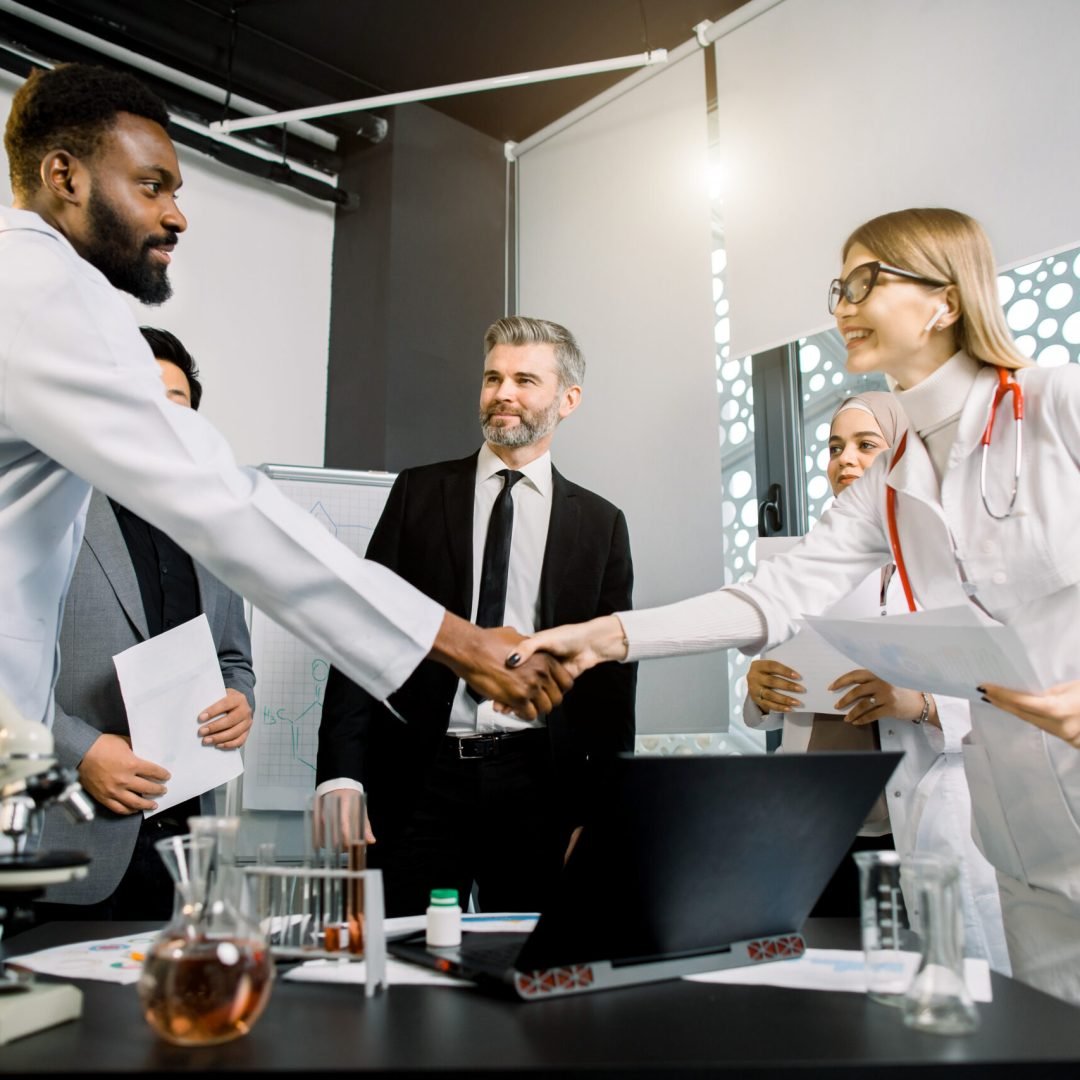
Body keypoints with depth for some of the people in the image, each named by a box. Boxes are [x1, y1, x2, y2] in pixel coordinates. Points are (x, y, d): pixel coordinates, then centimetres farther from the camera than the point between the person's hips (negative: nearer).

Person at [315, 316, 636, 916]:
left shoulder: (601, 523, 7)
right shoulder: (418, 493, 6)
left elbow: (613, 677, 6)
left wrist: (602, 813, 1)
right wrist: (340, 777, -7)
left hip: (537, 781, 1)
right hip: (421, 776, 0)